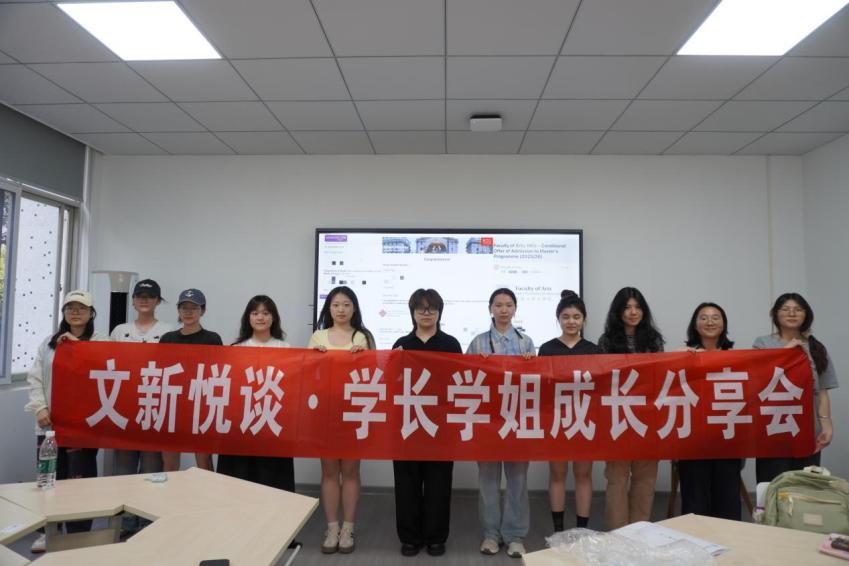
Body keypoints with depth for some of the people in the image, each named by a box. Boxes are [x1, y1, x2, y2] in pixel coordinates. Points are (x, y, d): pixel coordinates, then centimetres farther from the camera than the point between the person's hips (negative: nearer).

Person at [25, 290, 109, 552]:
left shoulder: (101, 342, 0)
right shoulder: (49, 343, 12)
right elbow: (35, 378, 8)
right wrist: (40, 408, -5)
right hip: (50, 421, 4)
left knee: (80, 478, 1)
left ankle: (78, 535, 14)